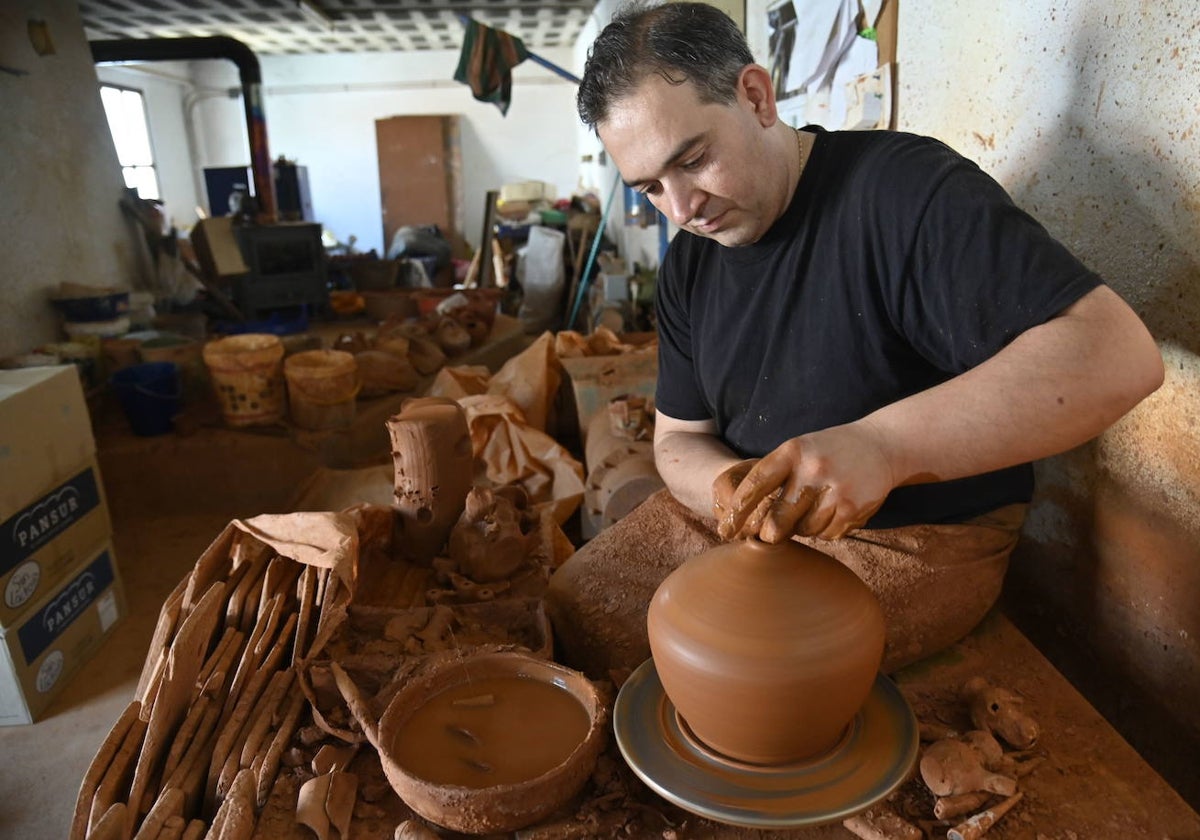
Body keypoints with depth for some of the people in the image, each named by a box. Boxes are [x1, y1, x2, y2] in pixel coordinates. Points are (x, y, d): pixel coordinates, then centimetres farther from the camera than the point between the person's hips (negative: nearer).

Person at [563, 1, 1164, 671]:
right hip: (762, 526, 6)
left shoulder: (904, 188, -21)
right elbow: (680, 438, 4)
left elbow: (1118, 353, -29)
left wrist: (880, 445, -42)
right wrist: (730, 485, -20)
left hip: (916, 544, -5)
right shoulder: (688, 263, 2)